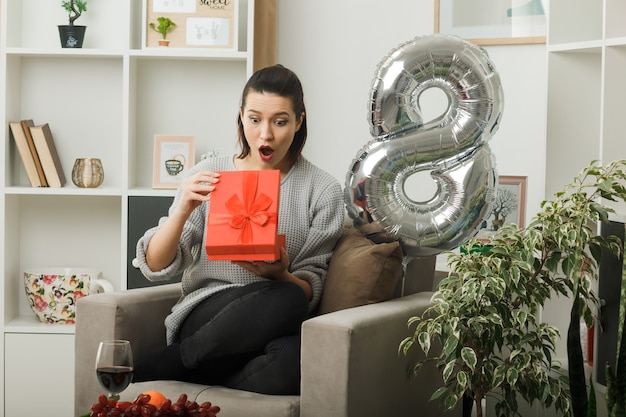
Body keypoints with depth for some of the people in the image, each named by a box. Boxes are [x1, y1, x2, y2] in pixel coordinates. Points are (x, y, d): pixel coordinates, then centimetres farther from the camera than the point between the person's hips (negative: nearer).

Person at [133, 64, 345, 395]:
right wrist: (183, 210, -14)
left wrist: (280, 275, -18)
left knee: (293, 361, -38)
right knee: (284, 301, -35)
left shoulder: (322, 191, 6)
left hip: (277, 323, 1)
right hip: (204, 315, -1)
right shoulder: (209, 175, 7)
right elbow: (154, 266, 3)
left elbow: (311, 290, 4)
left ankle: (152, 371, -16)